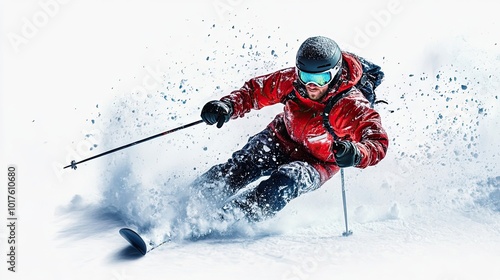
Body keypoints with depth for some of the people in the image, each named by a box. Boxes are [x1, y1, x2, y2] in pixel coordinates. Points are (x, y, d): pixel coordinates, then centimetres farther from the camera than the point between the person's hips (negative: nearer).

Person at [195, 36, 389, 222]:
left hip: (317, 163, -3)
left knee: (286, 180, -33)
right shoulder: (291, 81, -20)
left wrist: (357, 154, -58)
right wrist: (228, 105, -26)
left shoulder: (352, 106, -30)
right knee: (236, 170, -17)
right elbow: (256, 90, -7)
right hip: (282, 140, 3)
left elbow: (378, 142, -36)